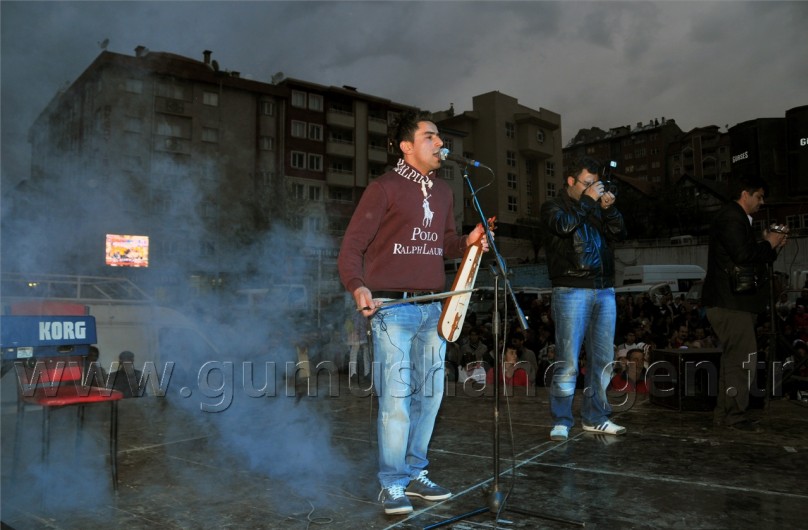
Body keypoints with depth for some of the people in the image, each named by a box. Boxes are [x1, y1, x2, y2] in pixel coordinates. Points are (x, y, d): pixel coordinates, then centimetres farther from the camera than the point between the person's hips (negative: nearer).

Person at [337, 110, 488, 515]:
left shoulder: (443, 192, 16)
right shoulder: (384, 188, -5)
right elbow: (351, 246, -8)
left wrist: (467, 242, 1)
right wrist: (358, 286, -26)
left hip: (433, 308, 7)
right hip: (392, 307, -7)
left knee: (429, 393, 10)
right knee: (396, 397, -6)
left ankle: (415, 473, 25)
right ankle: (392, 485, 8)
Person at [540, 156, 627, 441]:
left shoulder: (596, 208, 21)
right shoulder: (554, 206, 6)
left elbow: (619, 233, 12)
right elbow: (564, 225, -15)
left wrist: (609, 208, -1)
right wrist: (587, 200, -7)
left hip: (604, 290, 6)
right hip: (571, 290, -6)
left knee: (603, 360, 7)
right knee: (568, 362, -7)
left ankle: (595, 417, 18)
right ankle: (561, 422, 1)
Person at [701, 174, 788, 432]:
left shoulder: (736, 218, 21)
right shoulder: (730, 217, -12)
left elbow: (752, 257, 25)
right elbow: (743, 255, -23)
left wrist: (770, 246, 11)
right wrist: (768, 243, -7)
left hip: (734, 301, 11)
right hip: (730, 301, -11)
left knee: (734, 357, 14)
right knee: (743, 357, -8)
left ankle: (724, 412, 21)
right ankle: (735, 414, -1)